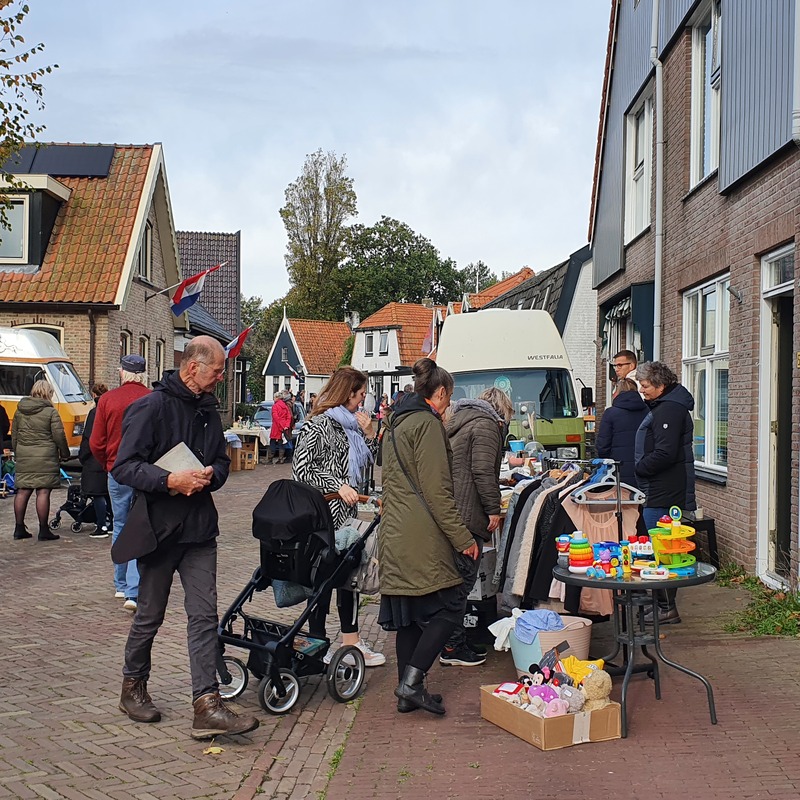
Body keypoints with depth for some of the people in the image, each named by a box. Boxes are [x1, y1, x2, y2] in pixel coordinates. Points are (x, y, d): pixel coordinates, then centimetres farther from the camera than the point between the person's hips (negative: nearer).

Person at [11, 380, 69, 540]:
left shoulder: (20, 411, 10)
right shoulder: (51, 412, -8)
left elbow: (14, 435, 16)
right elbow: (59, 435, -8)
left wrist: (17, 453, 26)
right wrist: (65, 453, 5)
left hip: (23, 457, 6)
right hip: (45, 458, -6)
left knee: (22, 491, 10)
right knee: (43, 492, -3)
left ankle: (19, 528, 15)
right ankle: (43, 531, -1)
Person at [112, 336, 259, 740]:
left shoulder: (208, 411, 11)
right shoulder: (152, 407, -11)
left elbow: (222, 461, 19)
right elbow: (124, 466, -14)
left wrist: (209, 476, -5)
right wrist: (170, 480, -27)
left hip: (200, 529, 6)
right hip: (159, 528, -5)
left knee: (204, 616, -2)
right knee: (150, 616, 9)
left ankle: (207, 706, -3)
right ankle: (132, 687, 31)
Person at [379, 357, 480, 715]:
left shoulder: (396, 424, 19)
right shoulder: (427, 423, -10)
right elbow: (437, 491, -16)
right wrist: (464, 538, -12)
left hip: (396, 535, 9)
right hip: (423, 538, -9)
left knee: (409, 614, 12)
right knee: (448, 607, -2)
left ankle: (408, 692, 17)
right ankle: (411, 681, -6)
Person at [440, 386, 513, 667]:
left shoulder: (457, 422, 23)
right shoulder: (486, 426, -5)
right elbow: (483, 471, -15)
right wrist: (493, 509, -11)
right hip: (467, 513, -10)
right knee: (462, 580, -5)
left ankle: (453, 641, 22)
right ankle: (452, 647, -1)